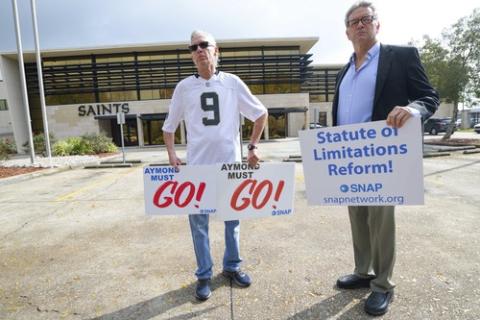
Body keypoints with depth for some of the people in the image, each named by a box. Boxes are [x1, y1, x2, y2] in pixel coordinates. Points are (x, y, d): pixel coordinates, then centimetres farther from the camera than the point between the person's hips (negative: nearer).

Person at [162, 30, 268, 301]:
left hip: (230, 163, 0)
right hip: (197, 166, 0)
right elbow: (169, 126, 12)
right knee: (199, 222, 5)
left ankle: (232, 266, 33)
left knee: (232, 218, 13)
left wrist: (253, 147, 4)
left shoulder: (232, 82, 2)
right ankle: (204, 275, 22)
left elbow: (261, 113, 9)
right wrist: (171, 153, -3)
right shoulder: (184, 87, 4)